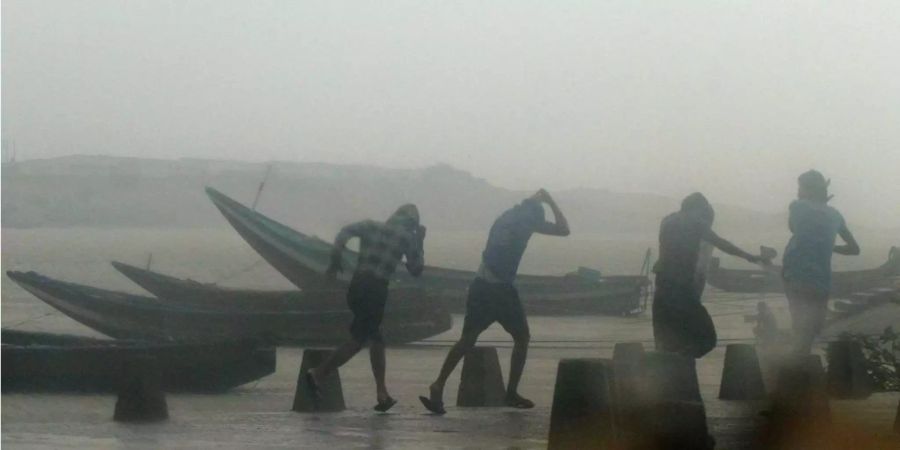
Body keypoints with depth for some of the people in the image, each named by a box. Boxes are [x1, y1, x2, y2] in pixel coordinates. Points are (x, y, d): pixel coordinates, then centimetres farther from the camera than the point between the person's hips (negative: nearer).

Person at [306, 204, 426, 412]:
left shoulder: (371, 226, 13)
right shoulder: (407, 237, 6)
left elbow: (345, 232, -3)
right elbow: (416, 270, 13)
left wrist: (335, 261, 2)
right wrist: (419, 243, 22)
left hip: (357, 286, 5)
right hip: (377, 290, -5)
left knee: (376, 338, 14)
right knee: (358, 339, 2)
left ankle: (382, 394, 13)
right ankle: (318, 374, -9)